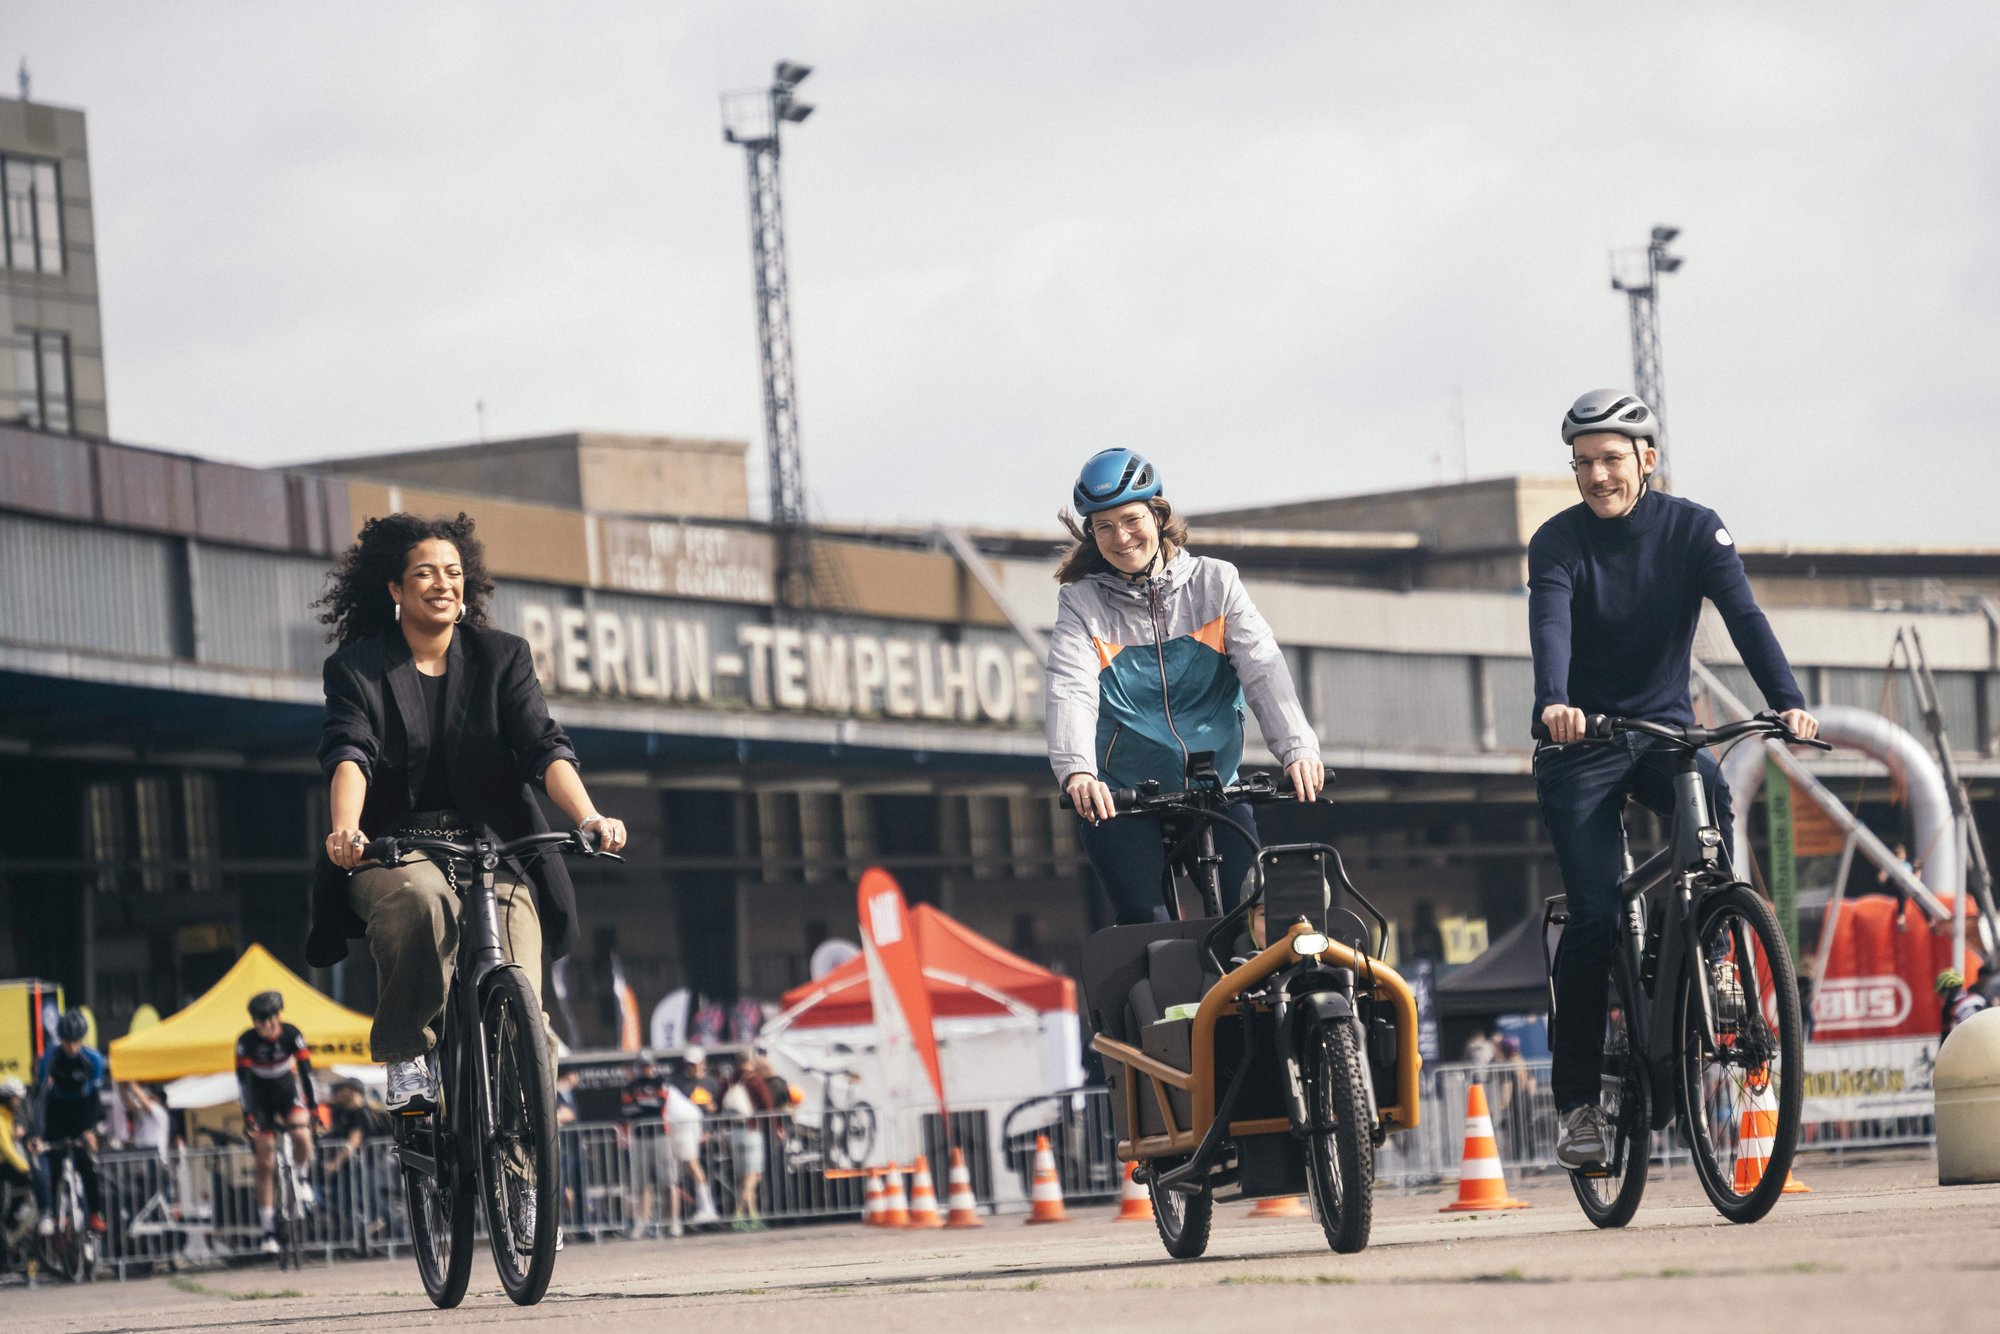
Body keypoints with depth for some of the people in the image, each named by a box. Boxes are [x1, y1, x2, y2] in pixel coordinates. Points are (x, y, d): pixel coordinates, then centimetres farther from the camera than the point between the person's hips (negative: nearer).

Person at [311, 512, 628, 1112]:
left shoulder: (503, 657, 8)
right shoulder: (356, 668, 3)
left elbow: (544, 747, -5)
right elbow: (349, 754, -14)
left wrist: (589, 819, -24)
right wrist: (345, 830, -35)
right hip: (391, 854, -2)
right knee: (420, 899, -39)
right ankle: (406, 1056, -24)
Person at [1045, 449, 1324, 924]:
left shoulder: (1214, 582, 3)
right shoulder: (1081, 604, -1)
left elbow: (1262, 667, -9)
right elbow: (1071, 693, -16)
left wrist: (1297, 747, -26)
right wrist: (1076, 771, -36)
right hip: (1121, 801, -1)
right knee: (1147, 933, -15)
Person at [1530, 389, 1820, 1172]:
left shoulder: (1693, 529, -7)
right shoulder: (1559, 542, -11)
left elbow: (1743, 615, -21)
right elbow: (1550, 626, -29)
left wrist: (1787, 701, -38)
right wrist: (1553, 703, -50)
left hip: (1664, 726, 1)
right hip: (1582, 742, -1)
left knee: (1710, 793, -34)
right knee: (1594, 916, -12)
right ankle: (1577, 1101, -4)